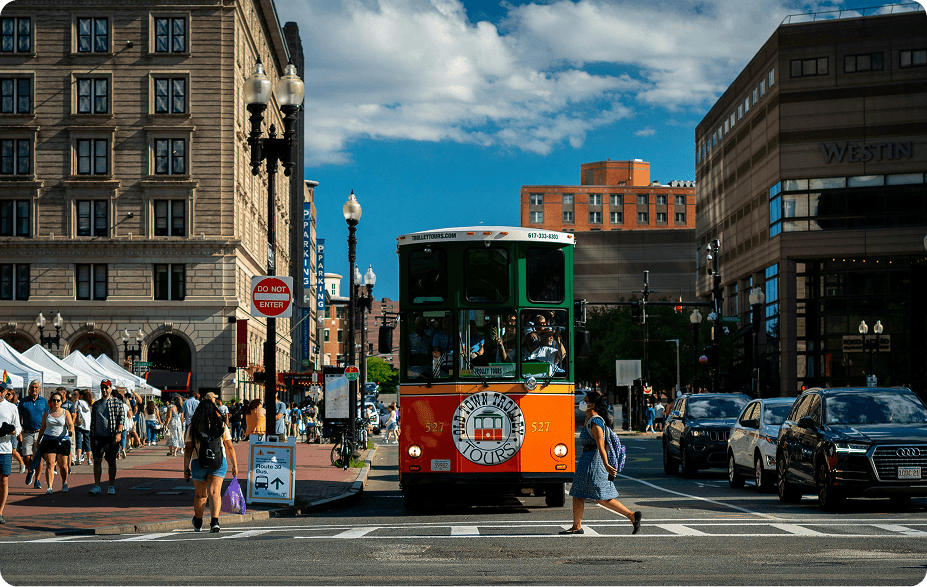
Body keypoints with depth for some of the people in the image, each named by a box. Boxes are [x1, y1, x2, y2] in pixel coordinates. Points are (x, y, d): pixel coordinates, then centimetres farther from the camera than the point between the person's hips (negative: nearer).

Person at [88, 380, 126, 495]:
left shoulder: (117, 402, 3)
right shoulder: (96, 404, 16)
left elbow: (121, 418, -4)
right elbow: (92, 422, 19)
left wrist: (119, 433, -17)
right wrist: (91, 437, 14)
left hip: (111, 437, -3)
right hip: (98, 437, 3)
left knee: (111, 461, 3)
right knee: (97, 460, -5)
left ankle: (112, 486, 10)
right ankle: (97, 486, -4)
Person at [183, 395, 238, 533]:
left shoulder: (193, 427, 1)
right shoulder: (222, 426, 3)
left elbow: (188, 449, -3)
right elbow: (230, 447, 4)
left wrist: (186, 467, -1)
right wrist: (234, 466, 10)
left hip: (198, 462, 0)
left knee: (200, 494, 14)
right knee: (215, 492, -7)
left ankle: (198, 523, 31)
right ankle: (214, 520, -27)